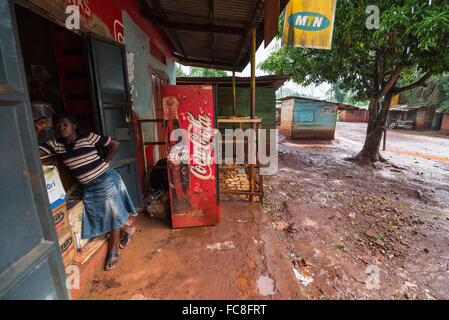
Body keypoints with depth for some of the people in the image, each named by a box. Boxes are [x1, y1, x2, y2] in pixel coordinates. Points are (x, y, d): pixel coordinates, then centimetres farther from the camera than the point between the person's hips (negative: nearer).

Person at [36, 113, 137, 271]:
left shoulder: (89, 138, -8)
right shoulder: (55, 145, 4)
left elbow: (115, 144, -5)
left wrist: (104, 162, -6)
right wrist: (37, 130, -11)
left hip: (106, 180, -5)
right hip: (88, 187, 5)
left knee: (113, 215, 4)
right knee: (98, 217, 12)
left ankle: (113, 251, 25)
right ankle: (126, 228, 37)